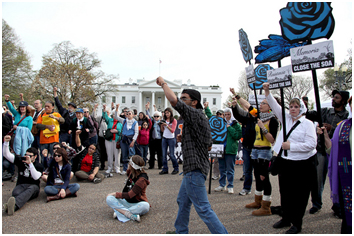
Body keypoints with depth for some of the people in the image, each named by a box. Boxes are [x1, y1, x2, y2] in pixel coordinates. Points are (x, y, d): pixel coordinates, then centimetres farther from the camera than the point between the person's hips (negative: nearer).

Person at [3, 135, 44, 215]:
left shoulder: (39, 166, 5)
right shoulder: (21, 160, 13)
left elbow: (36, 177, -14)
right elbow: (6, 154, 6)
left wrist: (30, 163, -21)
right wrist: (6, 142, -9)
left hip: (33, 187, -3)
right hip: (20, 185, 3)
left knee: (32, 188, -40)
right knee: (15, 192, -35)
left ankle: (14, 205, -67)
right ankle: (11, 206, -68)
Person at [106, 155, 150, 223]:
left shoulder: (142, 179, -22)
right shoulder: (131, 173, 0)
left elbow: (130, 195, -22)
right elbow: (128, 173, 29)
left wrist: (116, 194, -12)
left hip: (137, 204, -6)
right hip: (127, 202, 7)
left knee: (145, 206, -40)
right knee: (109, 199, -18)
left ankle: (120, 212, -32)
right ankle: (131, 215, -31)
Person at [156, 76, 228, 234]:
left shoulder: (195, 114, -15)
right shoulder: (202, 118, 16)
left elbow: (173, 100, -29)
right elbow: (209, 145, 21)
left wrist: (163, 83, -10)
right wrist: (186, 138, 15)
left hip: (195, 169, -11)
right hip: (192, 168, 11)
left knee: (203, 208, -5)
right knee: (183, 202, 23)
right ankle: (181, 231, 38)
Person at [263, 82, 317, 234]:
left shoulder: (307, 123, -8)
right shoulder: (286, 119, 8)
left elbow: (311, 144, -15)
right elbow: (275, 106, 2)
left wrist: (291, 146, -17)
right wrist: (267, 93, -10)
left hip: (302, 164, -6)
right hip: (285, 162, 6)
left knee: (299, 195, 4)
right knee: (285, 192, 15)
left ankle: (297, 224, 19)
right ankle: (286, 218, 32)